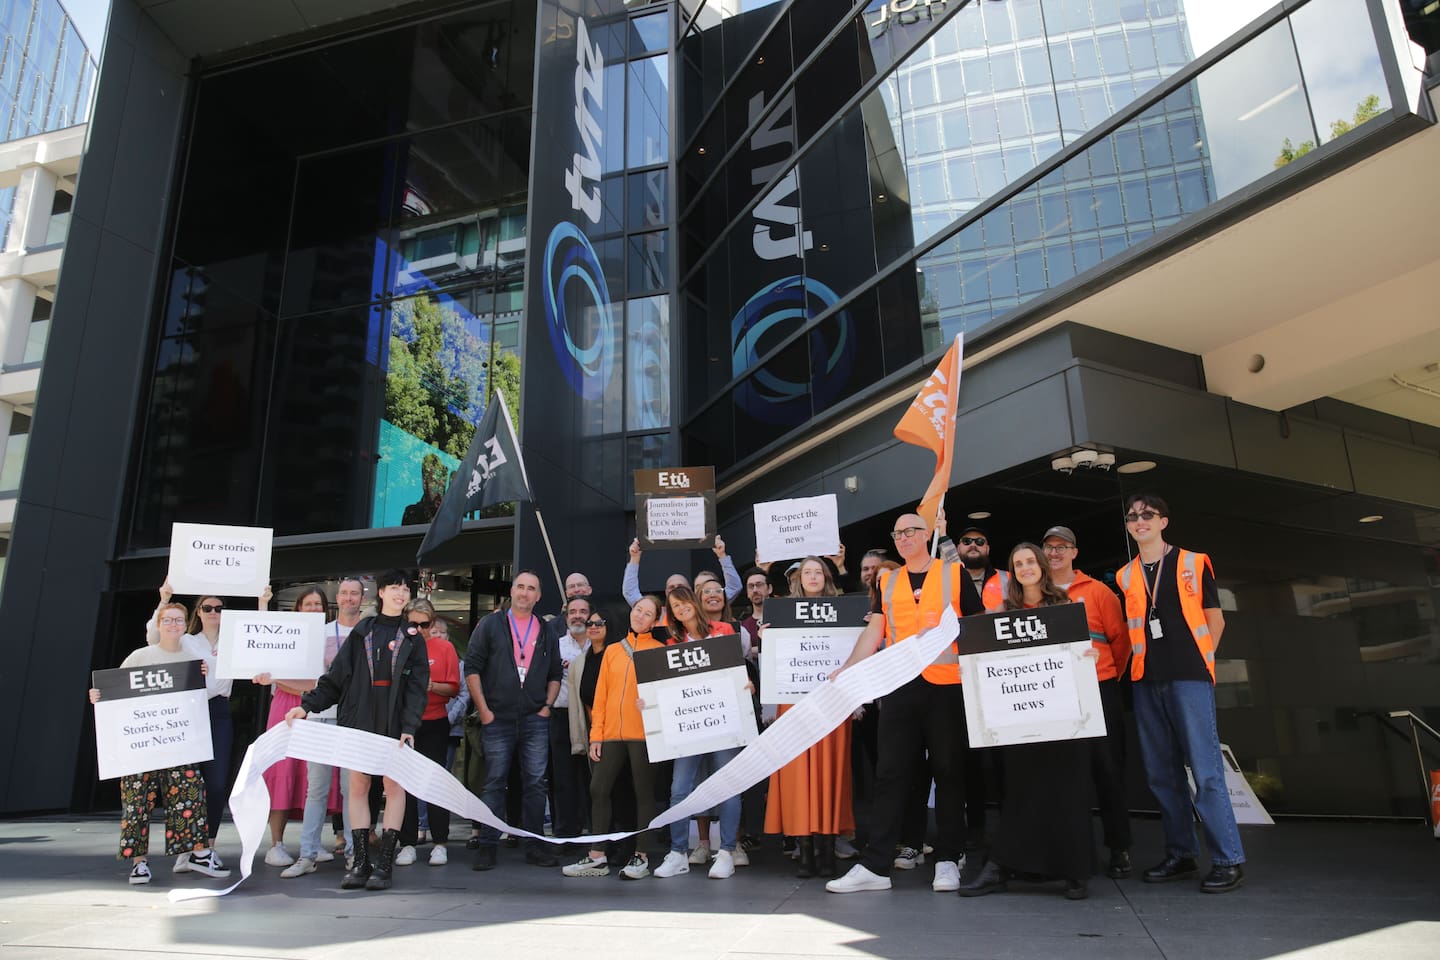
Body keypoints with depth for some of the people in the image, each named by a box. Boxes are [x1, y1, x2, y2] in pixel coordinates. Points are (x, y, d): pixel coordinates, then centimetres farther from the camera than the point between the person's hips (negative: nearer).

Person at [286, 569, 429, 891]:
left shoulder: (413, 638, 6)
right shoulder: (362, 632, 10)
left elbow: (417, 686, 0)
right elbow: (336, 674, 8)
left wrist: (409, 727, -12)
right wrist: (308, 705, -4)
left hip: (394, 721, -1)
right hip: (359, 718, 2)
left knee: (394, 785, -3)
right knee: (358, 784, 1)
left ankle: (384, 863, 3)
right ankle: (361, 861, 9)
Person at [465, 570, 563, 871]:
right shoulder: (490, 625, 3)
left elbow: (555, 674, 16)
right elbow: (472, 667, -1)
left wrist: (548, 706, 3)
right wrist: (483, 710, -6)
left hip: (535, 721, 2)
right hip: (497, 719, -2)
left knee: (535, 783, 3)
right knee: (494, 783, 1)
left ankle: (535, 846, 12)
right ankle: (487, 846, 10)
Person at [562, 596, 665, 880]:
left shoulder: (659, 651, 3)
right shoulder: (612, 650, 14)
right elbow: (601, 694, 12)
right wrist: (596, 734, 7)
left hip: (643, 733, -4)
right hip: (612, 733, 4)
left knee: (644, 792, 2)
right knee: (599, 789, 4)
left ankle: (641, 857, 13)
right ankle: (597, 859, 13)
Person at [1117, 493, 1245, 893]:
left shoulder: (1194, 563, 5)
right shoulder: (1125, 576, 13)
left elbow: (1214, 619, 6)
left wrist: (1200, 661, 1)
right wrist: (1133, 664, 8)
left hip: (1189, 679, -4)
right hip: (1145, 682, 4)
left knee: (1206, 770, -7)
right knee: (1161, 774, 7)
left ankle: (1229, 860, 1)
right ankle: (1180, 854, 17)